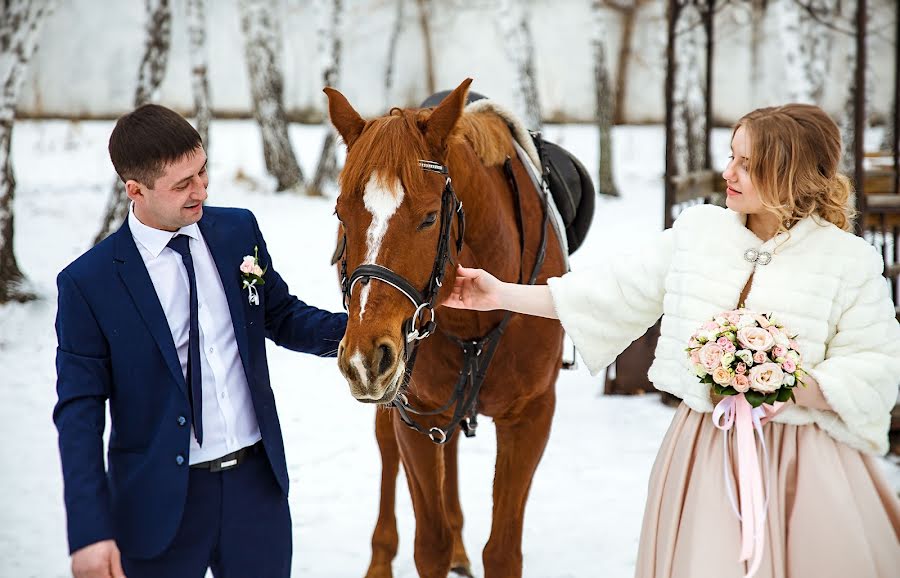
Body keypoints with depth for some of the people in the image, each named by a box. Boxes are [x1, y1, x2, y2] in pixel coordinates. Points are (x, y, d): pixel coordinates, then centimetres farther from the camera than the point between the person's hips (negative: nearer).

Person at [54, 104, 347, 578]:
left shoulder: (239, 231, 1)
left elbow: (281, 318, 14)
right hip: (161, 501, -3)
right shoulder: (88, 283, -11)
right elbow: (79, 412, -10)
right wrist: (89, 530, -17)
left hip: (258, 484, 4)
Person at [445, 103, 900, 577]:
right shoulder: (697, 231, 2)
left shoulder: (851, 262, -8)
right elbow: (613, 292, 6)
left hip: (798, 463, -3)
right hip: (699, 447, 3)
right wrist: (503, 295, 3)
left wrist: (796, 390, -24)